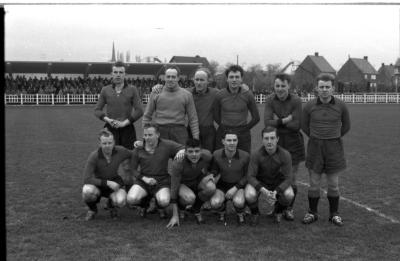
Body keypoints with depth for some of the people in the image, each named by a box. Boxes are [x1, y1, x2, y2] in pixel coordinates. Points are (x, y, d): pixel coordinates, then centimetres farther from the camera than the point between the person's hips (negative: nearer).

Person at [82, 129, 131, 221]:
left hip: (114, 184, 1)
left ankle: (111, 205, 10)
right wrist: (107, 183, -33)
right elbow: (87, 179, -25)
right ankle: (92, 209, 1)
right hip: (98, 184, -1)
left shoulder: (120, 151, -14)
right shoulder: (94, 156, -21)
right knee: (87, 191, -36)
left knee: (120, 201, -31)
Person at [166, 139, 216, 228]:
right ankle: (181, 207, 4)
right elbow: (174, 189, -25)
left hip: (199, 181, 3)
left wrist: (211, 175, -17)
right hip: (183, 184, -3)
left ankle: (196, 210, -1)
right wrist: (175, 216, -25)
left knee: (211, 187, -32)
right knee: (189, 198, -37)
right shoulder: (178, 164, -30)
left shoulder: (207, 156, -22)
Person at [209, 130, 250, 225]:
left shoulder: (245, 156, -17)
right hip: (222, 186, 1)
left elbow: (247, 176, -3)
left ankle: (240, 214, 4)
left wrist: (235, 188, -14)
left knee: (238, 202, -34)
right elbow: (213, 173, 2)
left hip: (238, 186, -1)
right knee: (215, 203, -30)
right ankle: (222, 213, 8)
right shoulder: (216, 155, -14)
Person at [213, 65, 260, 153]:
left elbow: (256, 118, 8)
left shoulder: (248, 95, -1)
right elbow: (216, 116, 12)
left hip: (243, 136, 0)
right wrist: (225, 128, 10)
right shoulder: (220, 95, 0)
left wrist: (245, 128, 9)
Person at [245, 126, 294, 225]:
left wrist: (275, 192, -38)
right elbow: (250, 177, -24)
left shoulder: (285, 155, -26)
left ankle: (278, 211, 6)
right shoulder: (256, 155, -28)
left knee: (289, 195, -29)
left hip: (278, 183, 1)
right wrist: (264, 191, -40)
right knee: (249, 196, -32)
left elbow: (288, 179, -23)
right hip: (259, 183, -1)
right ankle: (255, 213, 3)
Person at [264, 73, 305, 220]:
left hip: (293, 143, -1)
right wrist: (285, 120, -19)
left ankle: (289, 209, 22)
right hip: (275, 142, 1)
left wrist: (278, 121, -13)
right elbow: (267, 123, -14)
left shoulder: (296, 101, -9)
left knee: (291, 179, 5)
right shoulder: (270, 100, -4)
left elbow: (296, 125, -14)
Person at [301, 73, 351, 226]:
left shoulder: (341, 106, -5)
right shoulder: (309, 106, -4)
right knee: (314, 183, 6)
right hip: (315, 148, 0)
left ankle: (334, 214, 20)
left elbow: (346, 126, 11)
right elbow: (304, 126, 12)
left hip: (334, 148, 0)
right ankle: (312, 213, 20)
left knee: (333, 184, 7)